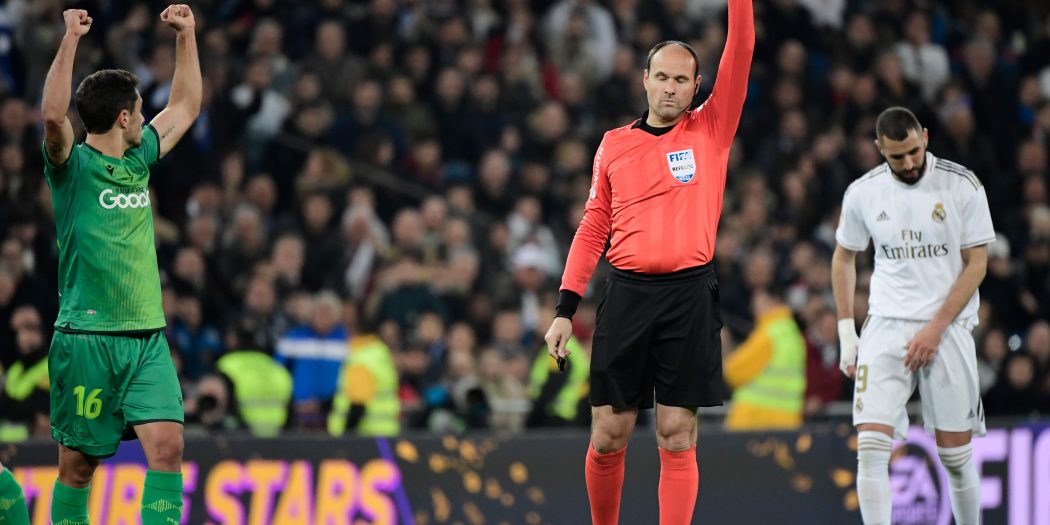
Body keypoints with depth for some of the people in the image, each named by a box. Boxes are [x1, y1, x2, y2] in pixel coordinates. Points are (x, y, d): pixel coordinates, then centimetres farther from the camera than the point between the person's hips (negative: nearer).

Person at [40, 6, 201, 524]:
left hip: (147, 337, 5)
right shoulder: (73, 165, -4)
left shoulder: (139, 160, 15)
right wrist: (70, 39, -26)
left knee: (167, 445, -11)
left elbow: (185, 106, 28)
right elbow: (53, 116, -26)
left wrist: (185, 35, 23)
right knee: (78, 464, 1)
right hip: (86, 338, -5)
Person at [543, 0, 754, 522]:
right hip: (627, 293, 2)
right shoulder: (614, 144, 10)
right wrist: (565, 308, 6)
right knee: (608, 437, 2)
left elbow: (740, 51, -5)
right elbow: (593, 227, 12)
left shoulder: (710, 130, 5)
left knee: (677, 438, -3)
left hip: (690, 294, -2)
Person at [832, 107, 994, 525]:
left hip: (947, 328, -1)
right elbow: (844, 258, 16)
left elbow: (976, 264, -3)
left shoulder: (962, 186, -5)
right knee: (872, 444, -13)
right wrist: (846, 332, 9)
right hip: (886, 326, 1)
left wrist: (935, 329, -11)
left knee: (955, 452, 0)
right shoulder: (863, 192, 3)